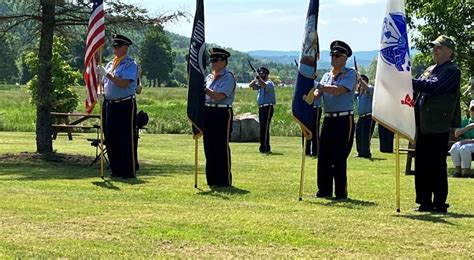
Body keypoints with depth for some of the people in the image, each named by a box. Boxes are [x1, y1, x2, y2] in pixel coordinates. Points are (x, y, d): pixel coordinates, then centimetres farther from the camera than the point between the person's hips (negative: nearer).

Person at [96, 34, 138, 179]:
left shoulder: (130, 64, -8)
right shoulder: (111, 64, 15)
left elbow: (124, 83, -20)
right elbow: (106, 82, 22)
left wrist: (107, 74, -21)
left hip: (125, 105, -8)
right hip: (110, 105, 8)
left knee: (127, 139, -4)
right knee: (111, 139, 10)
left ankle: (129, 171, 1)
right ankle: (116, 169, 19)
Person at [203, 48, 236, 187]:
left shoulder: (228, 77, -8)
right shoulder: (209, 77, 15)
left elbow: (219, 96, -19)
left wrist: (203, 88, -18)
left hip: (223, 114, -8)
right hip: (208, 112, 8)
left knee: (222, 148, -4)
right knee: (209, 148, 10)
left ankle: (225, 181, 3)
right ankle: (212, 179, 18)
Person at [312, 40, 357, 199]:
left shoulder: (350, 74, -2)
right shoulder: (327, 76, 17)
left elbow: (338, 90, -18)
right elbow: (317, 93, 4)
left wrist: (320, 86, -18)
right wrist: (311, 95, -18)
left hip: (344, 120, -6)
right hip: (328, 119, 6)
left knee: (339, 158, -7)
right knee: (324, 156, 5)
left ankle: (341, 192, 0)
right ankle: (324, 190, 14)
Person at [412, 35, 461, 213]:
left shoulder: (452, 71, -8)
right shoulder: (430, 70, 20)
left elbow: (432, 87, -20)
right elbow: (419, 89, 20)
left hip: (438, 125, -8)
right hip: (424, 124, 8)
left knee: (437, 166, -4)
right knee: (422, 165, 9)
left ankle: (440, 205, 3)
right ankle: (425, 203, 16)